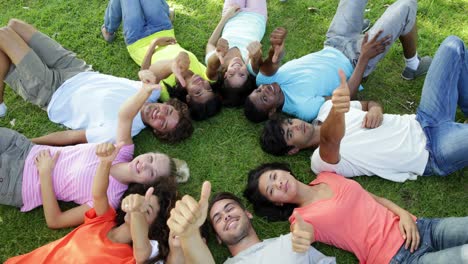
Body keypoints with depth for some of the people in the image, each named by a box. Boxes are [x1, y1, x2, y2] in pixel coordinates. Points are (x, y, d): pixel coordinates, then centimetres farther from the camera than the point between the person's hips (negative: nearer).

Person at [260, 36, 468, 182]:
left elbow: (368, 103, 12)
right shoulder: (321, 160, -20)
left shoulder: (326, 108, 3)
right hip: (433, 154, -6)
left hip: (419, 122, 7)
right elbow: (330, 139, -45)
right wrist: (336, 111, -68)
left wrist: (375, 109, -14)